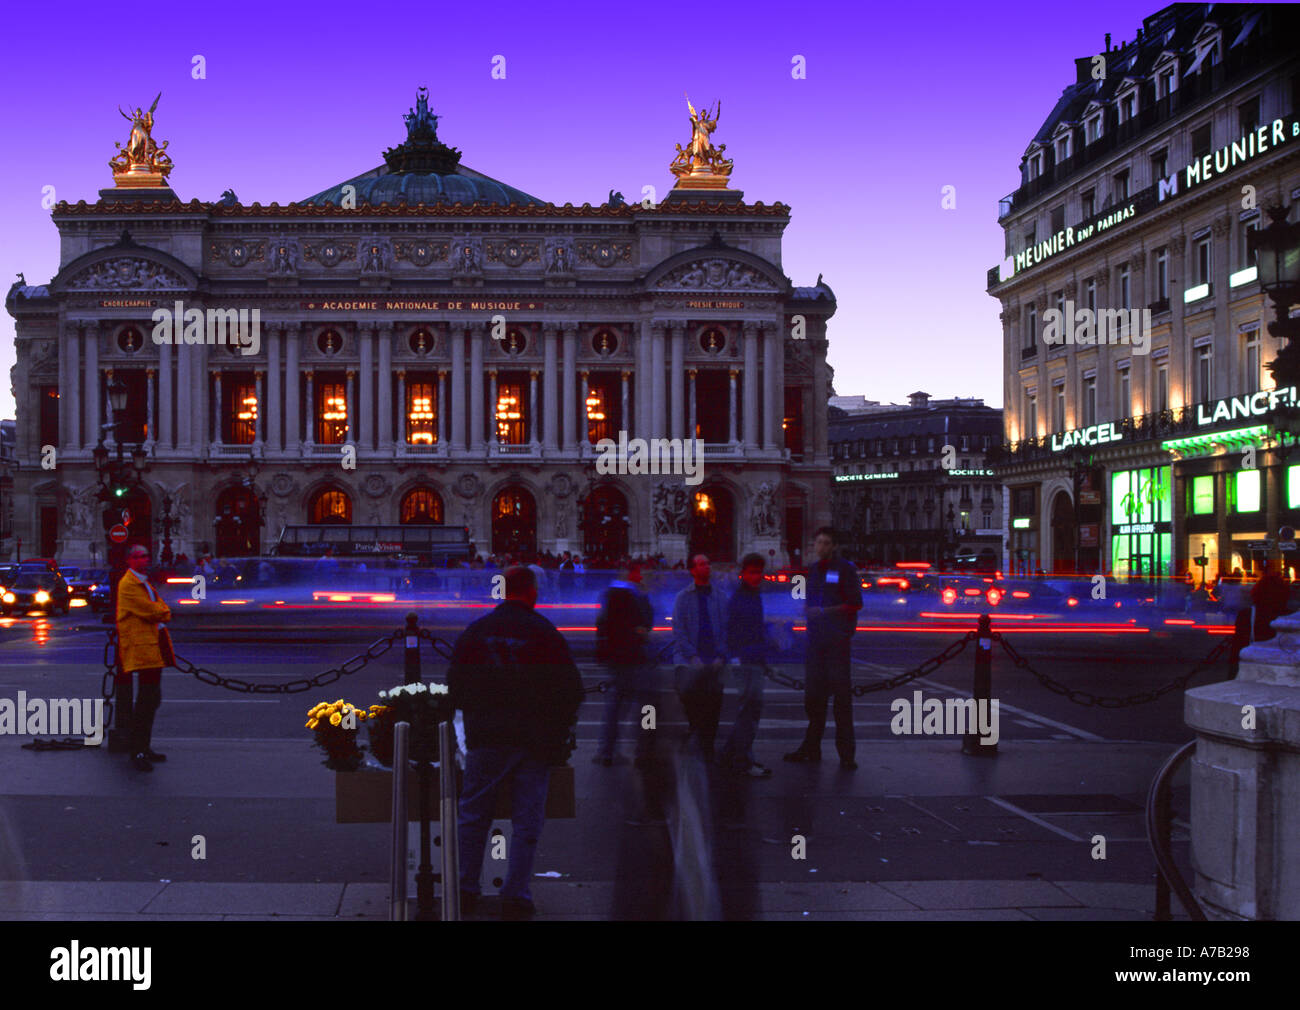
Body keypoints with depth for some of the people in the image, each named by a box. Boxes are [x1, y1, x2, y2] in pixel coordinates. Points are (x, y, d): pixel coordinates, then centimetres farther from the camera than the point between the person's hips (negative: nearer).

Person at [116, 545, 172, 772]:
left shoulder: (144, 583, 23)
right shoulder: (128, 584, -10)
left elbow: (162, 608, 19)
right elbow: (149, 610, -16)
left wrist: (161, 612, -2)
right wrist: (162, 612, 3)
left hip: (152, 647, 10)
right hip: (140, 648, -10)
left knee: (152, 698, 14)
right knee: (147, 700, -12)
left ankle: (145, 747, 22)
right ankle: (138, 753, -9)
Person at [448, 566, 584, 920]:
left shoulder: (474, 632, 2)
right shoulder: (545, 633, -5)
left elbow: (454, 688, 7)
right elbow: (571, 689, -4)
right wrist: (557, 731, 8)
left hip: (484, 740, 2)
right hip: (533, 742, -2)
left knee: (473, 817, 13)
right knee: (527, 822, 5)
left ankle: (465, 889, 15)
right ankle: (516, 896, 2)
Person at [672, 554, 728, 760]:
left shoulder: (718, 598, 10)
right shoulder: (683, 597, 4)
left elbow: (725, 629, 9)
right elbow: (678, 630, -2)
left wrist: (721, 656, -5)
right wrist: (692, 657, -11)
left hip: (713, 660, 2)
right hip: (688, 659, -2)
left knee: (714, 697, -3)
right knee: (687, 690, -22)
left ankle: (708, 747, 10)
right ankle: (695, 726, 3)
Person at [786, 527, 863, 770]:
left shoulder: (844, 569, -4)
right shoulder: (813, 570, 15)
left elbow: (855, 603, -9)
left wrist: (826, 611, -17)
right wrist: (810, 611, 7)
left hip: (837, 640, -6)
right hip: (816, 639, 6)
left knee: (841, 692, -6)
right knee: (813, 692, 8)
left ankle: (846, 752, -1)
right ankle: (811, 747, 16)